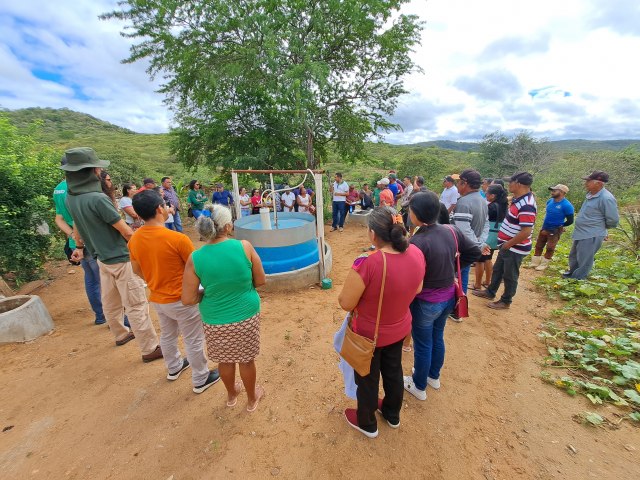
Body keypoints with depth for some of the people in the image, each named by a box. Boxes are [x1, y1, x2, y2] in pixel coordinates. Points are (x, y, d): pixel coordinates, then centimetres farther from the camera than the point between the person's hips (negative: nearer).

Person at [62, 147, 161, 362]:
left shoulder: (71, 198, 2)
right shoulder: (97, 198, -24)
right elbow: (126, 232, -20)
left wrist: (79, 247, 36)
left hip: (102, 258, 9)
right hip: (121, 259, -9)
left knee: (110, 301, 23)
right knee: (136, 305, -1)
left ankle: (120, 334, 43)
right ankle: (150, 349, 9)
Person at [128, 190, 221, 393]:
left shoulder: (134, 239, -7)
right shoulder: (177, 239, -28)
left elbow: (137, 270, 7)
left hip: (157, 299, 7)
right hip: (182, 300, -7)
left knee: (167, 335, 28)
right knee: (194, 341, 12)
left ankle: (174, 368, 51)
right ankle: (201, 380, 30)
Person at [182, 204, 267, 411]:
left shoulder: (195, 258, -15)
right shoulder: (244, 246, -18)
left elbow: (188, 299, -11)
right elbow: (261, 281, -8)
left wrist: (210, 291, 6)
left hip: (216, 321, 1)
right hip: (246, 316, -1)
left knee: (225, 360, 27)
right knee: (246, 359, 22)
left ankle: (231, 395, 54)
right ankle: (252, 398, 47)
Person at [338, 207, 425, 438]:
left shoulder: (367, 264, -37)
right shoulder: (416, 254, -16)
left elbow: (346, 303, -25)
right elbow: (417, 289, 1)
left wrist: (348, 288, -5)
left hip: (369, 335, -5)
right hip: (399, 329, 6)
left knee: (367, 379, 22)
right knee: (393, 371, 30)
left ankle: (367, 423, 50)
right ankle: (392, 414, 58)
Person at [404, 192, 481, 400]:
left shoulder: (418, 242, -30)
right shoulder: (452, 231, -9)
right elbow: (474, 251, 6)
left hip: (426, 303, -7)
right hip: (448, 297, 7)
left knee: (422, 345, 15)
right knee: (437, 338, 27)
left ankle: (419, 386, 39)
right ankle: (434, 377, 51)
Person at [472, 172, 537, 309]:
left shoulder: (526, 205, -27)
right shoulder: (519, 199, 4)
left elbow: (526, 232, -31)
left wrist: (508, 244, -19)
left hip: (515, 248, -9)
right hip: (507, 246, 9)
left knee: (510, 276, 9)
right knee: (497, 270, 23)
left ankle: (506, 301, 28)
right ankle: (490, 292, 40)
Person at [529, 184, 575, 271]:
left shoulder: (566, 205, -20)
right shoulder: (550, 201, -2)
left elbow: (570, 221, -13)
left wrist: (559, 226, 1)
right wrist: (545, 225, 12)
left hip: (555, 230, -6)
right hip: (544, 228, 6)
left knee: (550, 248, 6)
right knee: (538, 246, 12)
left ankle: (544, 264, 20)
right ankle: (534, 263, 24)